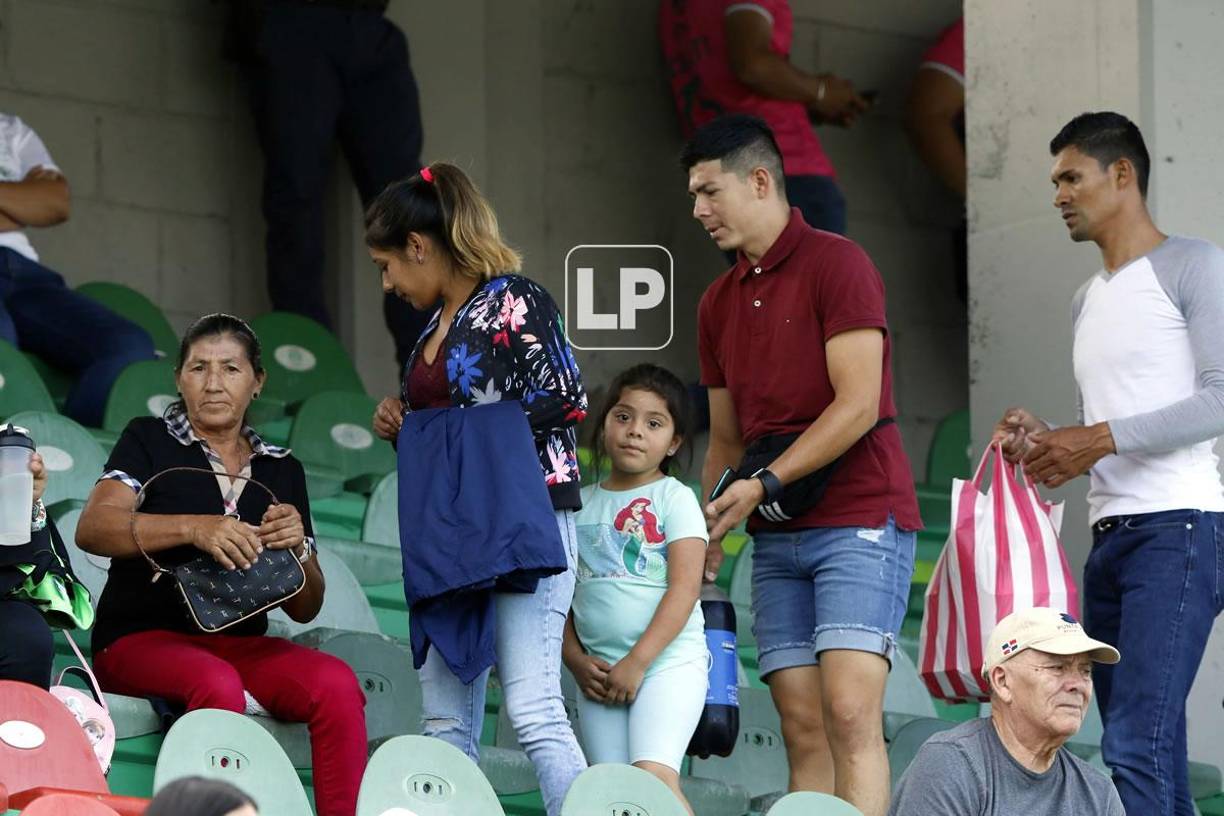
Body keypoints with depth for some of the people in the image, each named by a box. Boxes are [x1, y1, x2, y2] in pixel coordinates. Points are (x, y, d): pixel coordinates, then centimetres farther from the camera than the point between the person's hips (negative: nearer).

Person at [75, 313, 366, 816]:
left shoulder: (282, 470, 16)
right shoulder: (149, 441, 6)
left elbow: (305, 609, 14)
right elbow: (92, 529, -14)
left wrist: (296, 547, -10)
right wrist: (195, 527, -28)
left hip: (241, 644, 4)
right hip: (141, 639, -4)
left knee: (337, 682, -26)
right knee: (217, 683, -37)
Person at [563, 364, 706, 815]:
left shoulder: (674, 498, 0)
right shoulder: (581, 503, 13)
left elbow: (684, 587, -9)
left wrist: (637, 663, -15)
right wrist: (577, 661, -2)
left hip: (668, 662, -5)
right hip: (600, 673, 5)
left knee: (653, 775, -23)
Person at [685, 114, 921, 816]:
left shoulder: (836, 264, -5)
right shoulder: (720, 302, 18)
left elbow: (858, 407, -13)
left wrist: (766, 483, -18)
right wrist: (705, 538, 10)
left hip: (859, 520, -7)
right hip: (777, 539, 7)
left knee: (850, 713, -17)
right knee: (803, 731, 0)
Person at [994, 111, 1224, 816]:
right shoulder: (1088, 301, 25)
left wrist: (1103, 439, -16)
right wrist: (1049, 442, 7)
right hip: (1110, 537, 9)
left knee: (1136, 747, -20)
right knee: (1157, 758, 5)